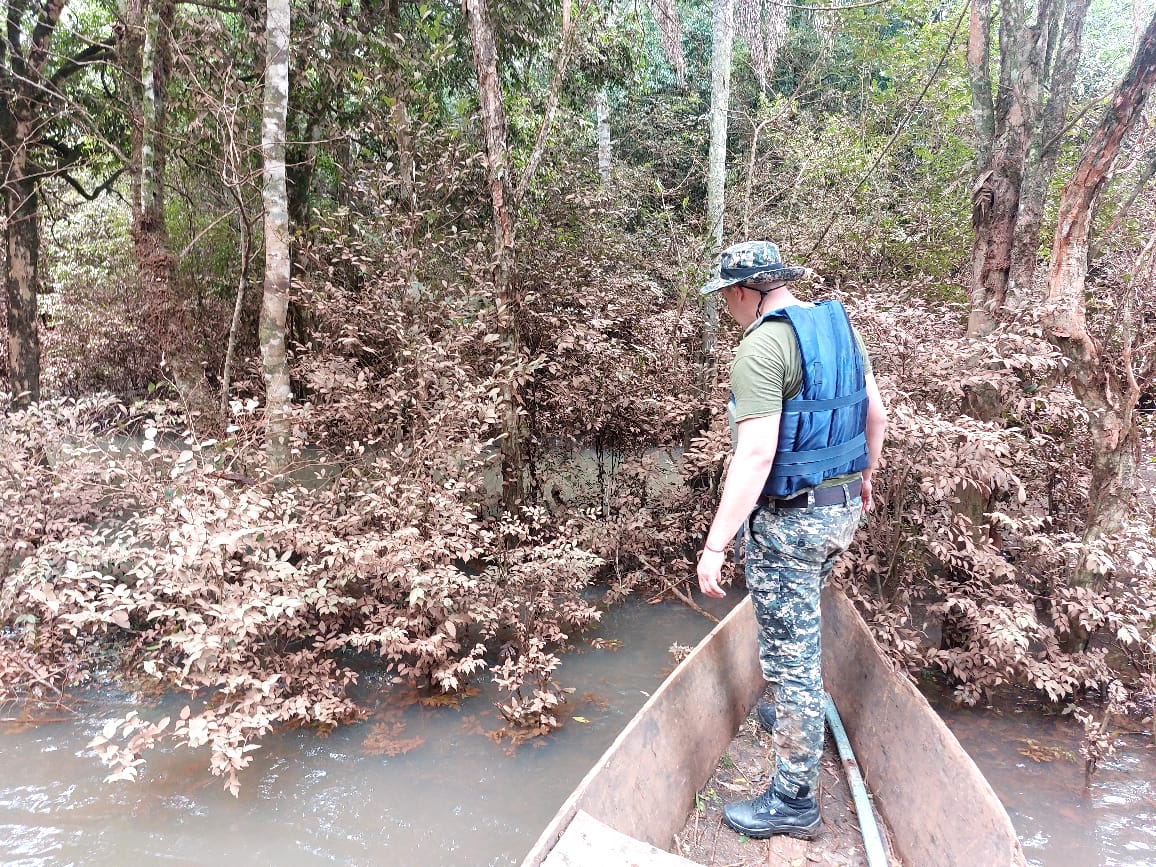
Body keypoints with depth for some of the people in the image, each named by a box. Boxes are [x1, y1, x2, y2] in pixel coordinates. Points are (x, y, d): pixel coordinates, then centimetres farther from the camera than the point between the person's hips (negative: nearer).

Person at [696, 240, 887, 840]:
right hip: (842, 508, 9)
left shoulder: (762, 345, -20)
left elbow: (756, 455, -27)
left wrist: (715, 545, -25)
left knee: (789, 651, 2)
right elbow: (875, 413, 15)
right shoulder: (838, 325, 7)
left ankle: (794, 801, 17)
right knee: (797, 628, 29)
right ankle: (794, 717, 50)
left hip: (788, 519, -9)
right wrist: (865, 474, 31)